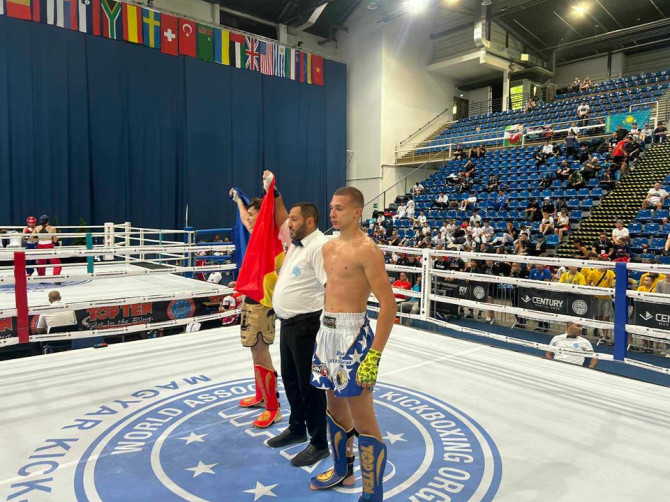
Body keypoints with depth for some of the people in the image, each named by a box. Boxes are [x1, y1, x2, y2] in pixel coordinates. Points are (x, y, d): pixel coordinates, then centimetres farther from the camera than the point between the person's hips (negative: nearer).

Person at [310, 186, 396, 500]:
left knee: (363, 420, 0)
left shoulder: (367, 250, -15)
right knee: (335, 405, 21)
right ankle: (342, 471, 41)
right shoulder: (329, 247, 10)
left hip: (352, 334, -8)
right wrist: (325, 330, 19)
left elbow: (388, 304, -18)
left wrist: (374, 356, -22)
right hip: (327, 331, 8)